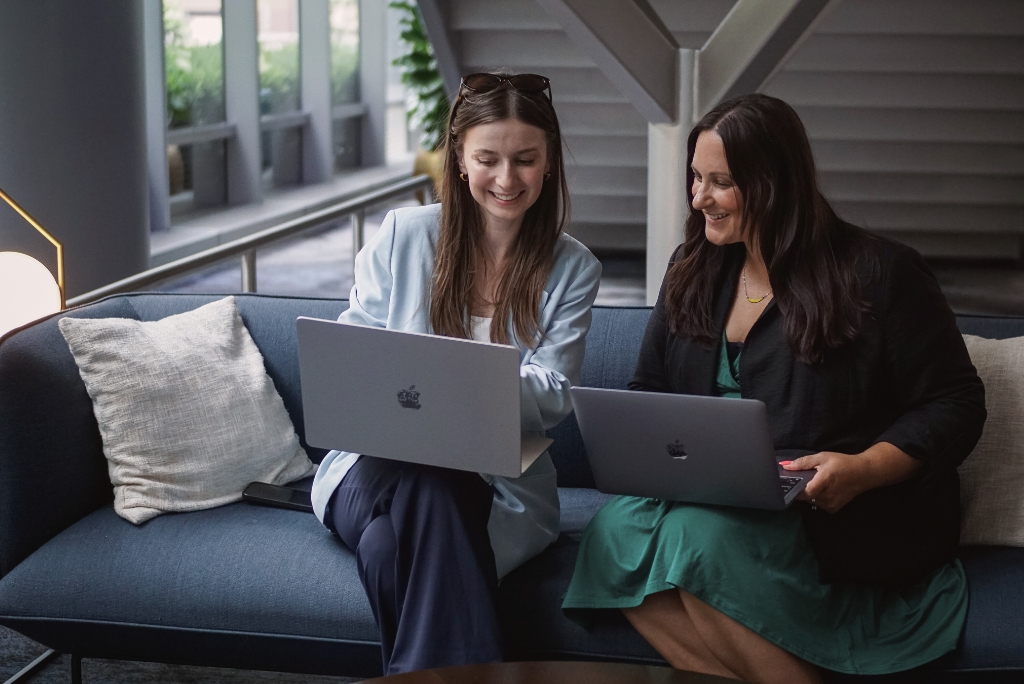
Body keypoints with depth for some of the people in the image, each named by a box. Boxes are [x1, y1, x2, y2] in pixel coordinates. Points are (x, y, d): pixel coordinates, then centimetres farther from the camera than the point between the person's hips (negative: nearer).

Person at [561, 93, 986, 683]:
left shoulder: (880, 274, -4)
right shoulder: (694, 271, 15)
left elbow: (955, 406, -5)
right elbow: (650, 390, 21)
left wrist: (863, 469, -22)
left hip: (852, 519, -5)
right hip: (716, 502, 6)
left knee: (698, 535, -33)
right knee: (616, 529, -26)